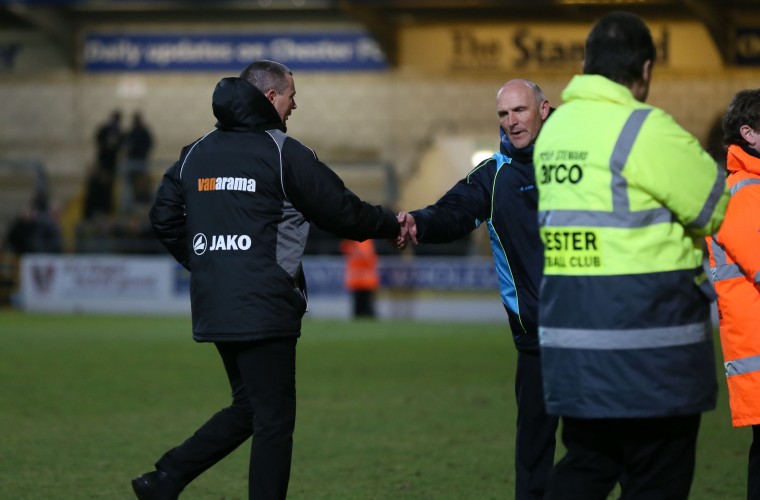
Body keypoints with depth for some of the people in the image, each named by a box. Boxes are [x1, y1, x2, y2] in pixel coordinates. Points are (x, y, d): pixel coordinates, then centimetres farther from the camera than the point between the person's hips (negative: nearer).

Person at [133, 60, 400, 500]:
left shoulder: (197, 153, 12)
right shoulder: (284, 153, -8)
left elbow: (165, 218, 13)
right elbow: (344, 213, -3)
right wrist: (394, 224, 13)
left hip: (213, 309, 7)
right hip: (265, 311, -7)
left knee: (249, 407, 19)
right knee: (274, 421, 1)